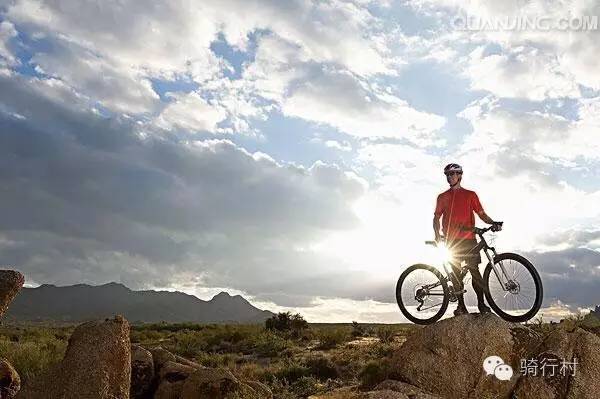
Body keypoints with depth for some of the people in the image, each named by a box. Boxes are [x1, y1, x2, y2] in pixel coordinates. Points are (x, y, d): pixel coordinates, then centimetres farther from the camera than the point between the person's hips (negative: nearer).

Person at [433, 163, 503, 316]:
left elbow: (481, 213, 7)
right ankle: (461, 306, 4)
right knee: (455, 272, -1)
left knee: (474, 270, -6)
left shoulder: (470, 195, 11)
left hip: (468, 238, -1)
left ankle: (481, 303, 3)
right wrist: (437, 235, -4)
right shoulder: (442, 197, 14)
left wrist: (493, 222, -12)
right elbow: (436, 218, 12)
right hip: (451, 240, 1)